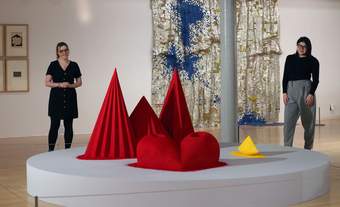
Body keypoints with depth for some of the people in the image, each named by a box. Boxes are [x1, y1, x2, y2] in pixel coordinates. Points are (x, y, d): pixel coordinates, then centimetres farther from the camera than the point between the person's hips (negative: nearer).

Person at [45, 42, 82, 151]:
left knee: (68, 125, 5)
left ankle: (67, 150, 13)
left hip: (70, 98, 2)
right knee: (55, 125, -5)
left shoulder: (74, 65, 6)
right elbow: (47, 82, -2)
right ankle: (50, 150, 0)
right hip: (56, 98, -2)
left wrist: (70, 85, -9)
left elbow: (79, 82, 10)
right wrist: (59, 84, -16)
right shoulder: (53, 65, 1)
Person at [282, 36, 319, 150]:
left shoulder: (313, 61, 3)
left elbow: (315, 79, 0)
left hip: (306, 89, -2)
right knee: (288, 121, -7)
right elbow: (285, 76, 9)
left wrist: (311, 94, -12)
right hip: (291, 90, 2)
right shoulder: (290, 58, 10)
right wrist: (284, 92, -1)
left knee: (308, 121, 5)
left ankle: (308, 148, 18)